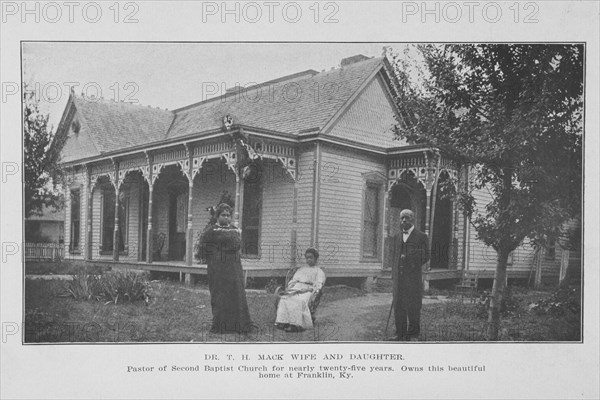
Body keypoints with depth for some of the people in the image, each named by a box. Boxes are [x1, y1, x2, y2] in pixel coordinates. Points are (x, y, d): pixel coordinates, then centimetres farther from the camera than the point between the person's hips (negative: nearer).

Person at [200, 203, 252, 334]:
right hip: (217, 268, -4)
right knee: (219, 296, -4)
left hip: (234, 266, 4)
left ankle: (240, 324, 2)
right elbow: (203, 244, -7)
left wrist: (219, 248, -1)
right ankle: (219, 325, 0)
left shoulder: (235, 229, 18)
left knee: (237, 293, 0)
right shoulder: (211, 230, 4)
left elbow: (237, 244, 8)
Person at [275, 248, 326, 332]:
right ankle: (283, 322, -38)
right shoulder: (301, 269, 34)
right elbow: (293, 280, 26)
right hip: (296, 288, 4)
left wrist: (309, 289, -15)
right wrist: (288, 287, 5)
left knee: (300, 300, -37)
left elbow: (318, 285, 3)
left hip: (308, 290, -4)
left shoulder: (319, 271, 18)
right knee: (284, 298, -27)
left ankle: (296, 324, -46)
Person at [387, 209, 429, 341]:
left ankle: (413, 334, 7)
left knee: (413, 307, -2)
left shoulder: (421, 237, 3)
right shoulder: (396, 238, 17)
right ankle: (400, 333, 12)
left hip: (413, 277, -4)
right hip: (398, 277, 4)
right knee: (398, 306, 4)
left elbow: (426, 256, 2)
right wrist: (393, 276, 13)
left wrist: (410, 260, -11)